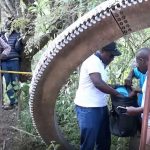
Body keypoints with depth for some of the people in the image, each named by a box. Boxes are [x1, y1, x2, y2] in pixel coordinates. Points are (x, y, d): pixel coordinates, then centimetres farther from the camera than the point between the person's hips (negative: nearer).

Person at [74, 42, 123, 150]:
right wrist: (117, 93, -19)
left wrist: (114, 87, 10)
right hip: (88, 109, -10)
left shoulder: (100, 63, 15)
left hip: (101, 107, 10)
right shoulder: (92, 60, -16)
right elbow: (98, 83, -28)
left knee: (104, 141, 16)